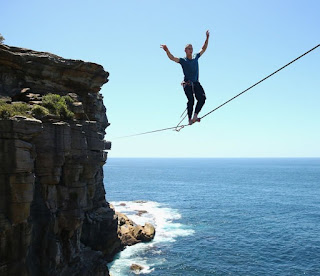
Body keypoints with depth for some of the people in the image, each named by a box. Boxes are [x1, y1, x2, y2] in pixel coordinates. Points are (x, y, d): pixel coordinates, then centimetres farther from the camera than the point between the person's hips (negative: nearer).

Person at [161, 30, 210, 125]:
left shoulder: (196, 57, 14)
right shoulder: (183, 60, 0)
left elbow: (203, 49, 24)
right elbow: (172, 58, -14)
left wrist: (207, 38, 18)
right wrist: (167, 50, -32)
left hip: (196, 83, 5)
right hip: (187, 84, -5)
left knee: (202, 98, -12)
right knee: (191, 100, -14)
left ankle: (195, 116, -7)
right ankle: (190, 119, -9)